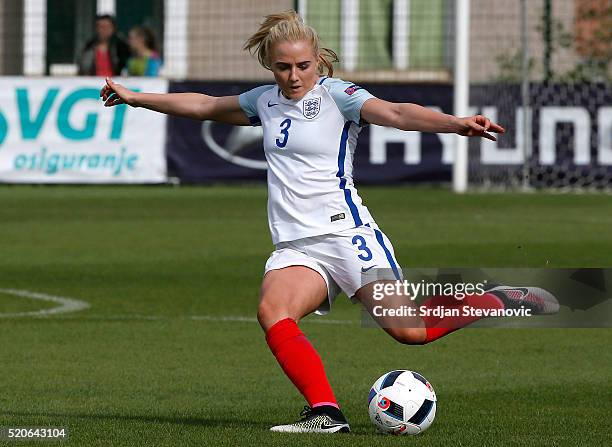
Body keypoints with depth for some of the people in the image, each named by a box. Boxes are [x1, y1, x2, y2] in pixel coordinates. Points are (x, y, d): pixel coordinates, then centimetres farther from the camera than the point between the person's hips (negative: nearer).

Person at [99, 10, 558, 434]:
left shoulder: (337, 95, -5)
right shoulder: (265, 102, 15)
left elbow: (397, 114, -21)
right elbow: (205, 105, 31)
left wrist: (457, 123, -38)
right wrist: (135, 97, 34)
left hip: (347, 234, -5)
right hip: (296, 247, 5)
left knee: (408, 330, -16)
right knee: (272, 311, -27)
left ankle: (503, 302, 8)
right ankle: (326, 413, -32)